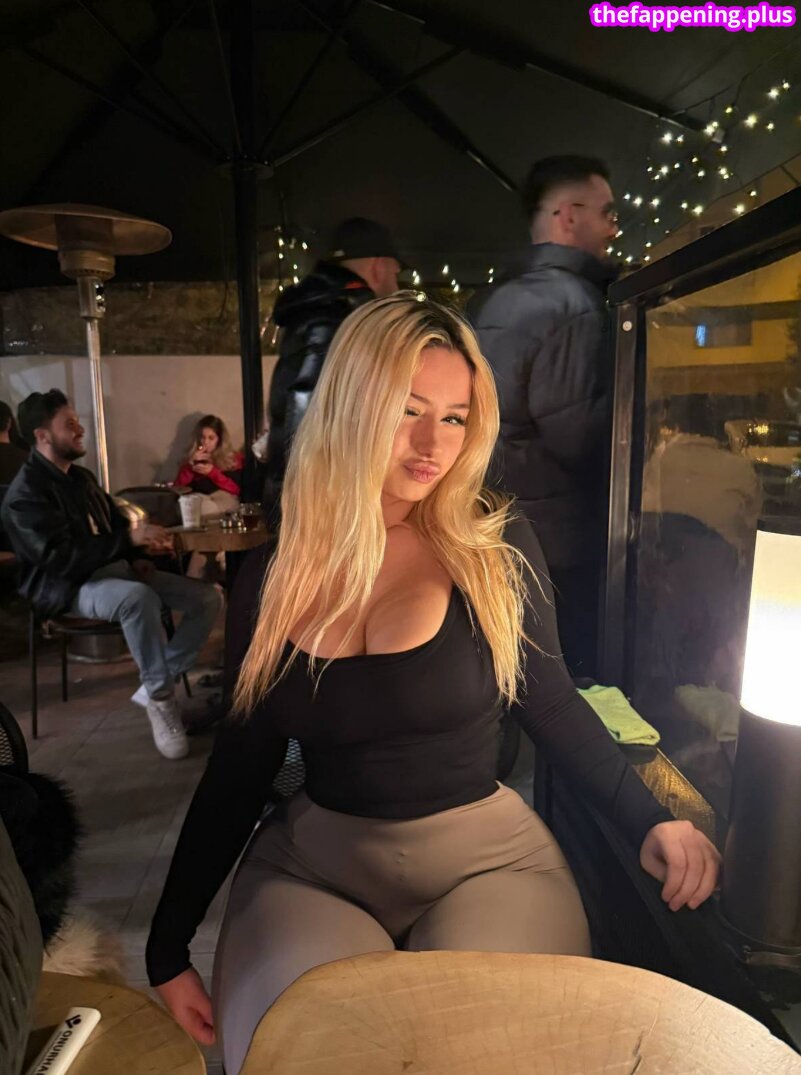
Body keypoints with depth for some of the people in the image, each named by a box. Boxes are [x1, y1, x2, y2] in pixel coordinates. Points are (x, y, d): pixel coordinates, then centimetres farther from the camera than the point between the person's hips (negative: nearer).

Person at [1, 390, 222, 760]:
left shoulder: (81, 476, 13)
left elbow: (114, 522, 21)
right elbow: (62, 559, -24)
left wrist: (136, 557, 0)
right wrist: (129, 538, -29)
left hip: (112, 569, 8)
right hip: (67, 587, -8)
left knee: (207, 599, -6)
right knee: (139, 597, -41)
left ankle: (154, 686, -4)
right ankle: (161, 698, -22)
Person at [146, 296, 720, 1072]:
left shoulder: (496, 544, -8)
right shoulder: (271, 577, -3)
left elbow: (550, 702, 4)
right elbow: (241, 763, 5)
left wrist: (648, 823, -9)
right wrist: (169, 946, 5)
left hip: (487, 857, 0)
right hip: (311, 864, 1)